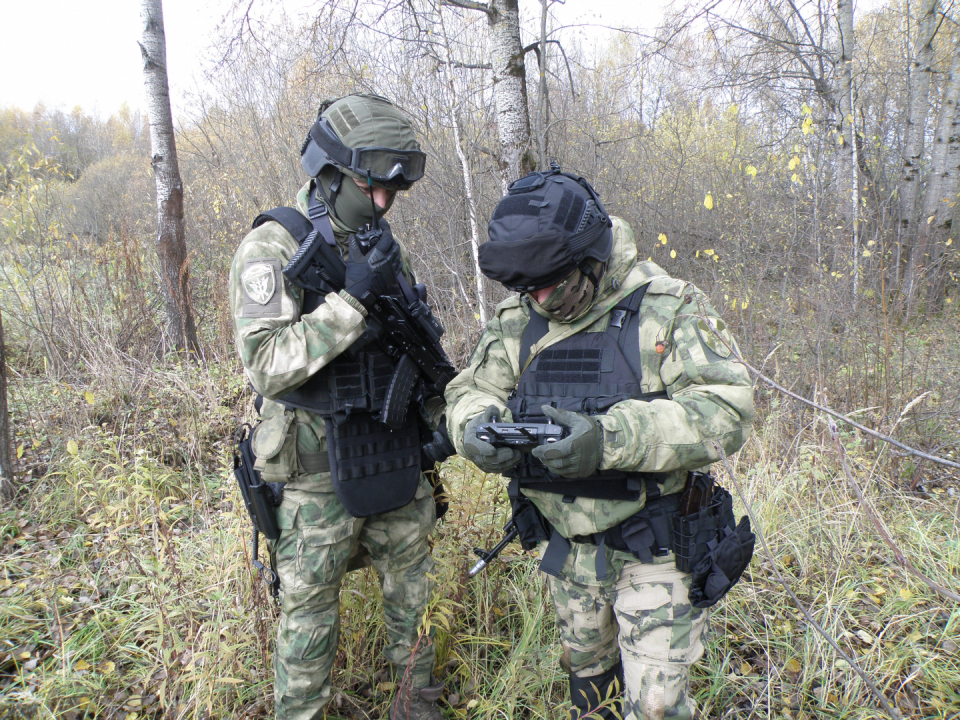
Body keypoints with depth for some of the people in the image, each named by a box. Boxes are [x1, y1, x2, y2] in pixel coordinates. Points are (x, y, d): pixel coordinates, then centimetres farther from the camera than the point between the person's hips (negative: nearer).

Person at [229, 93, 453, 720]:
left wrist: (437, 420, 13)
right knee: (309, 615, 10)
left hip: (399, 461, 6)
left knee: (412, 597, 19)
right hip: (319, 474, -5)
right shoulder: (271, 249, -11)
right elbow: (266, 365, -21)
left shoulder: (386, 247, 7)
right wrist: (352, 298, -26)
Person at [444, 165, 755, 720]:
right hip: (565, 549, 5)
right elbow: (470, 390, 1)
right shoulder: (517, 320, -2)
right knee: (587, 672, 27)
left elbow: (726, 410, -25)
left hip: (650, 551, -4)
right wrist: (479, 429, -24)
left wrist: (610, 439, -38)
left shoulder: (669, 308, -17)